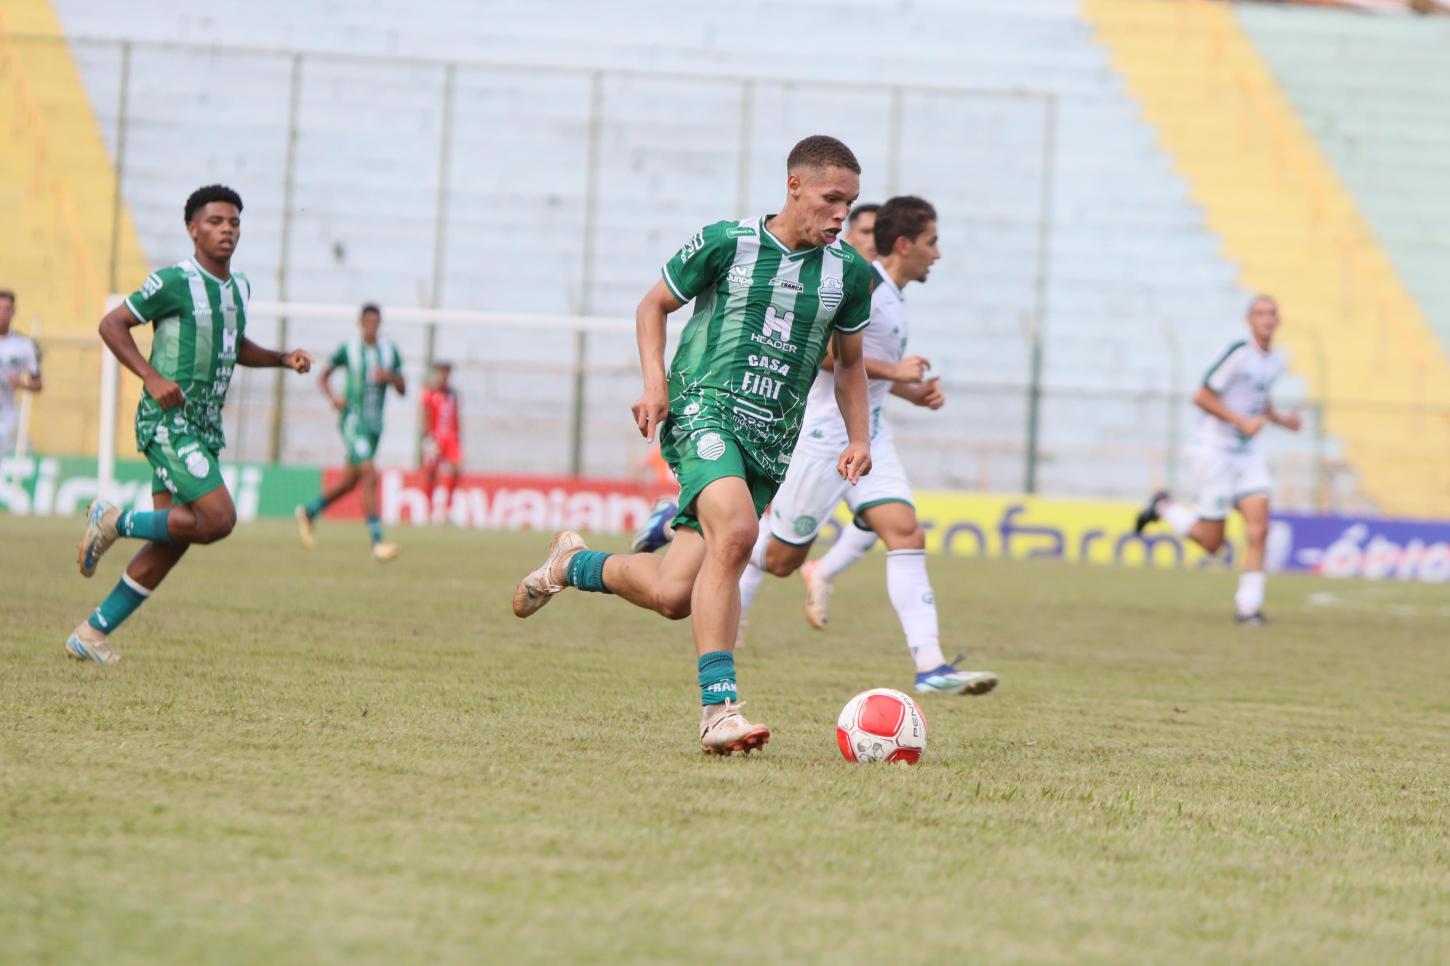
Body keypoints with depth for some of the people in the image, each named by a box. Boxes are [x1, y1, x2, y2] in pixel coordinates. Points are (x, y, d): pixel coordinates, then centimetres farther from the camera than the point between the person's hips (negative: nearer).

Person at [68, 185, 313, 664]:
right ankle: (116, 522, 1)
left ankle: (93, 633, 11)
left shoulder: (238, 287, 14)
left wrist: (283, 358, 13)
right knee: (219, 519, -20)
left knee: (172, 542, 4)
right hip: (168, 422, -8)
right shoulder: (175, 282, -11)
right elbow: (111, 324, -8)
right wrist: (153, 377, -19)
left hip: (204, 428, 8)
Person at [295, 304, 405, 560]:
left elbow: (402, 389, 9)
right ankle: (377, 542, -23)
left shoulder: (390, 351, 8)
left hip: (375, 424, 6)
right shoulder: (348, 349, -3)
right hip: (353, 420, -6)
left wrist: (390, 377, -12)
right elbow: (323, 376, 9)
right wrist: (333, 397, -10)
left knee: (350, 481, 16)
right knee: (370, 476, -20)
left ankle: (309, 513, 39)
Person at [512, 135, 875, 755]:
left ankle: (572, 565, 28)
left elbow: (849, 361, 24)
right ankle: (718, 710, -31)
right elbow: (654, 305, 10)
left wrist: (858, 438, 11)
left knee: (673, 595, -3)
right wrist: (655, 384, -4)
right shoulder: (727, 243, -2)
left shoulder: (849, 272, 9)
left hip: (772, 442, 5)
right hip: (705, 408, -5)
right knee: (735, 531, -34)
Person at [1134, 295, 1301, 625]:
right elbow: (1201, 397, -16)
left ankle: (1248, 606, -4)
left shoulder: (1275, 362, 8)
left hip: (1247, 453, 7)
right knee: (1212, 542, -1)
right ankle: (1164, 507, 24)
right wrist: (1242, 421, -21)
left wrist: (1282, 420, 7)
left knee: (1258, 528, -11)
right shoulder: (1239, 353, -17)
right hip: (1213, 449, -6)